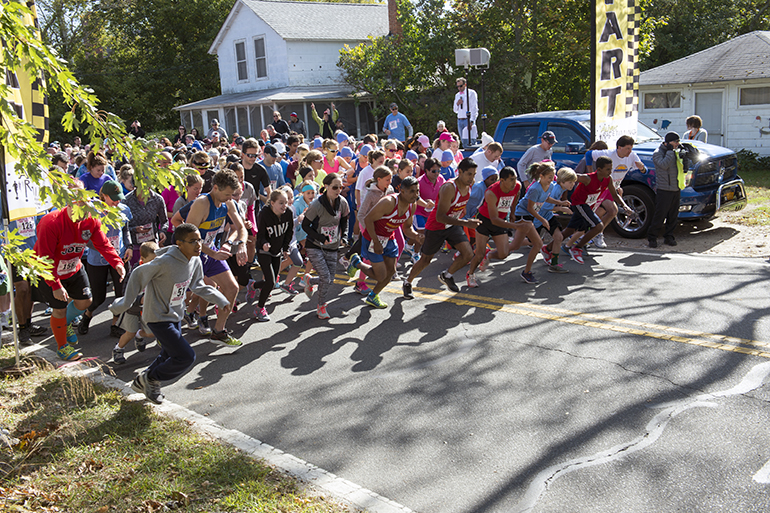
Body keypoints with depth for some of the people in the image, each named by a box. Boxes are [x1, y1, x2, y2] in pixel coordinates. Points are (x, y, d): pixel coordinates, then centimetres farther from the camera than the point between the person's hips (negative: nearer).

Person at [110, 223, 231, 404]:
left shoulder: (195, 261, -4)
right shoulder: (165, 262, -28)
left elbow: (198, 286, 13)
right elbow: (138, 275, -16)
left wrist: (220, 300, 6)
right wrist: (124, 304, -12)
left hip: (175, 316, 9)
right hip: (158, 318, -9)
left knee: (169, 357, 21)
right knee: (186, 357, -12)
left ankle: (142, 383, 43)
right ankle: (149, 378, 10)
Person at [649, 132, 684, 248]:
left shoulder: (675, 152, 16)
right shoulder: (658, 153, -6)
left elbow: (680, 168, 22)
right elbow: (664, 165, -22)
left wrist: (683, 161, 3)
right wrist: (670, 151, -16)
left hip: (676, 189, 7)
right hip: (664, 190, -7)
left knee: (673, 216, 8)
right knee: (660, 215, -8)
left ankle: (669, 237, 18)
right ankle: (652, 237, 2)